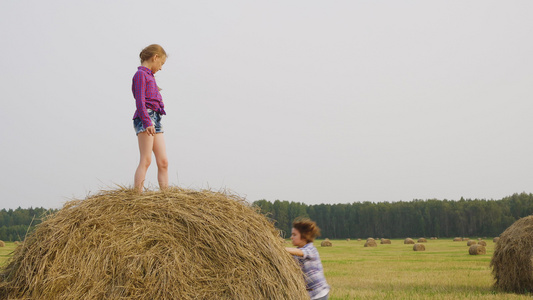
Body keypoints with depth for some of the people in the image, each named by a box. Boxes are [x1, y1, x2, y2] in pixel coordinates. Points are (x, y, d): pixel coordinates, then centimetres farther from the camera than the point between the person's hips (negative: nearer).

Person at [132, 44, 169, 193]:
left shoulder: (149, 76, 24)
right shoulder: (140, 74, -4)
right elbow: (140, 101, -14)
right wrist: (147, 122, -22)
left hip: (155, 119, 9)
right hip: (145, 118, -9)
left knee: (163, 162, 3)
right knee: (146, 160, -14)